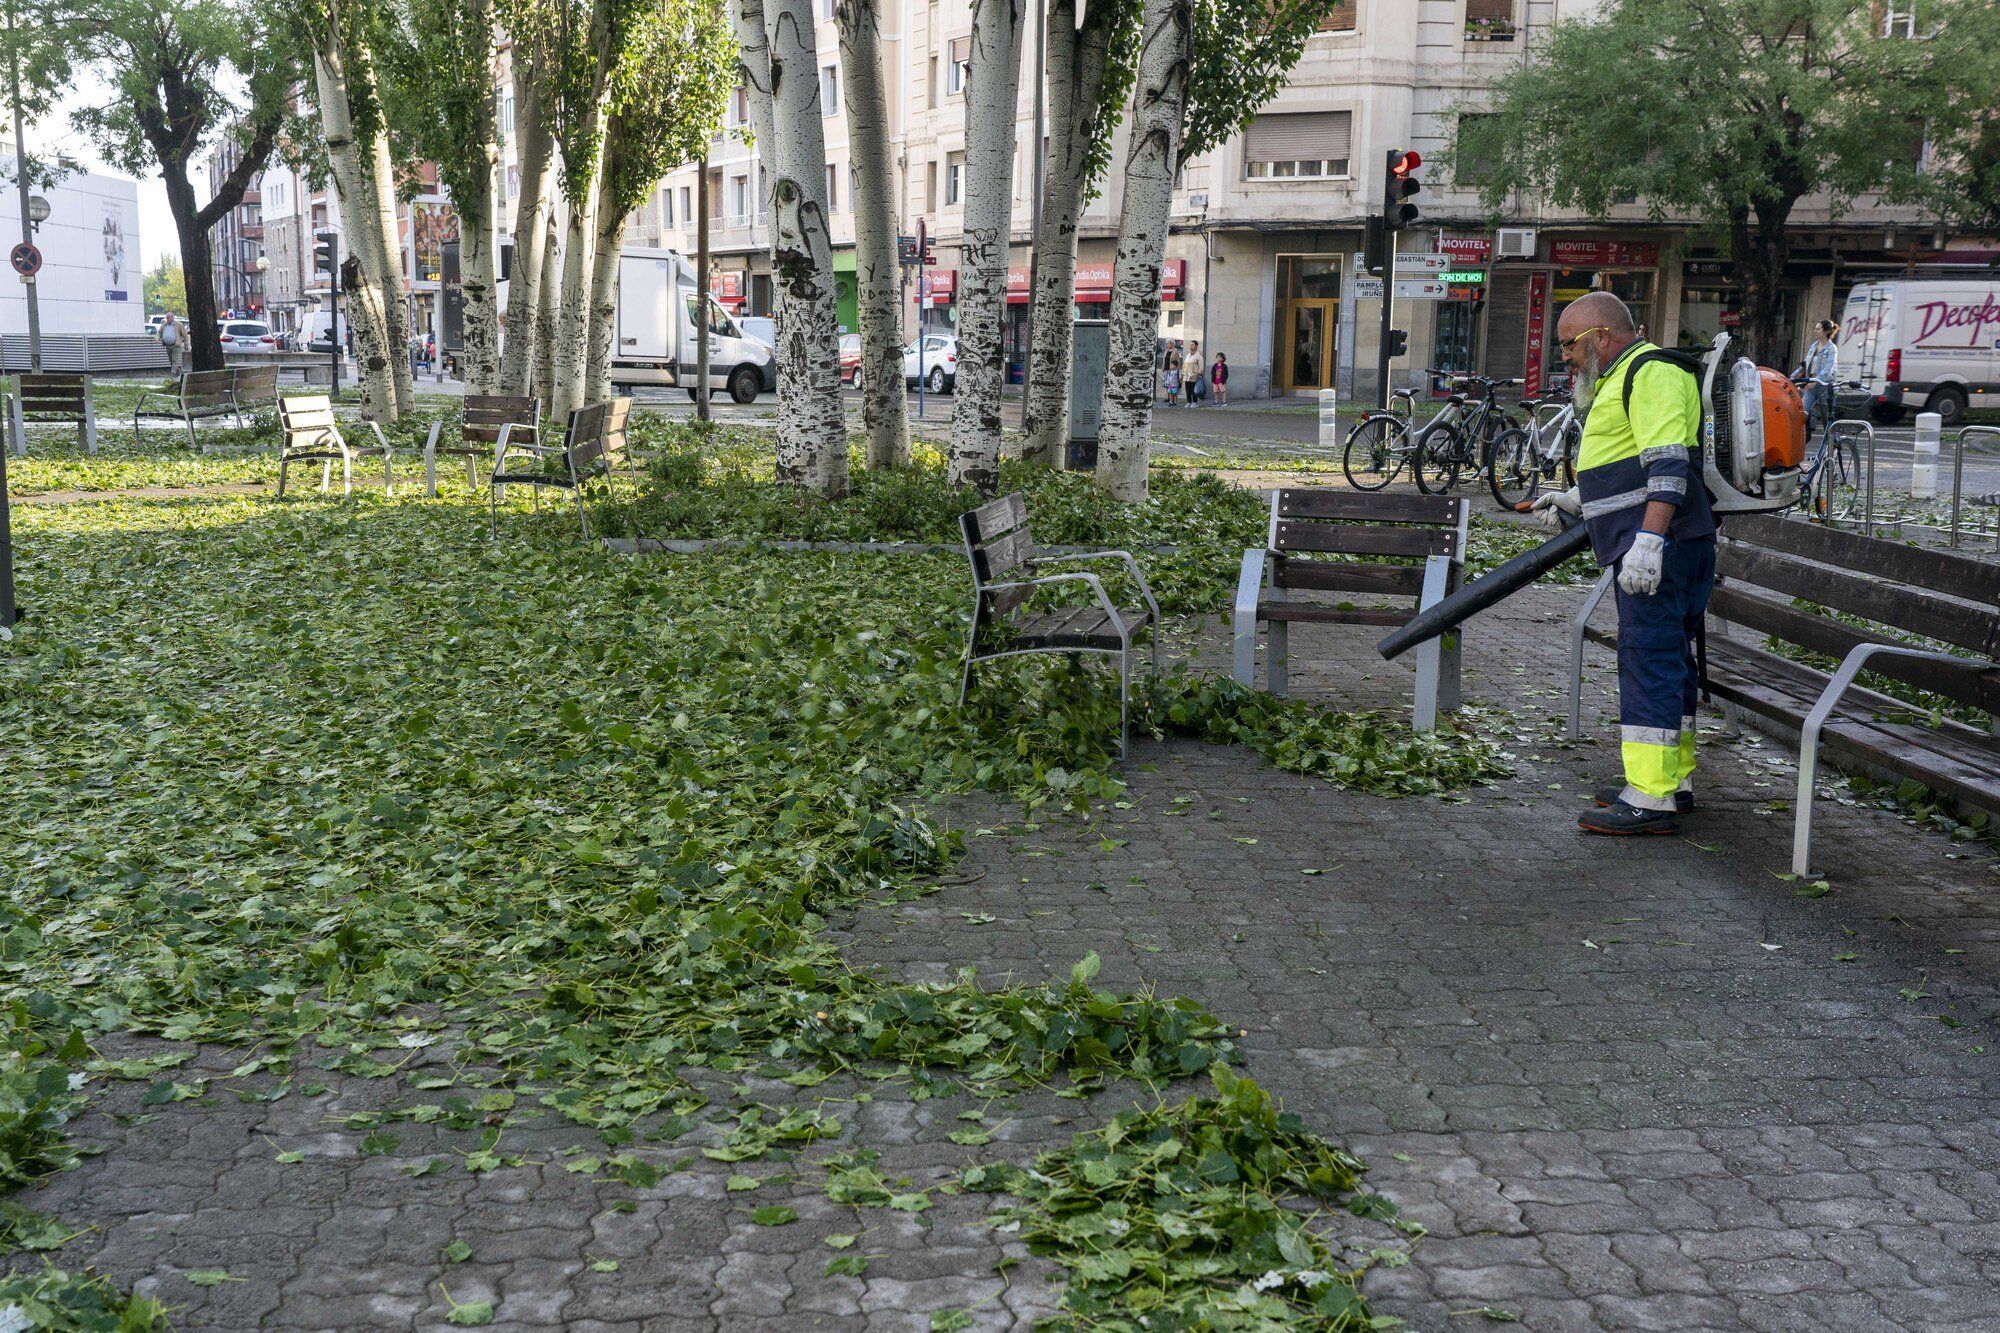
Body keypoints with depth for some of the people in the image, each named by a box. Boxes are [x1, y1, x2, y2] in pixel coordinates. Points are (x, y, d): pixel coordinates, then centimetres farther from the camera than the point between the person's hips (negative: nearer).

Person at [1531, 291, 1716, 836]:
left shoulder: (1652, 372, -12)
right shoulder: (1626, 378, 24)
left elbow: (1668, 466, -23)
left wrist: (1648, 540, -30)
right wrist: (1575, 499, 29)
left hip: (1659, 548, -11)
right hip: (1653, 548, 11)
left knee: (1649, 659, -13)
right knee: (1667, 658, 15)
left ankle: (1651, 800, -14)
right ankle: (1674, 781, 25)